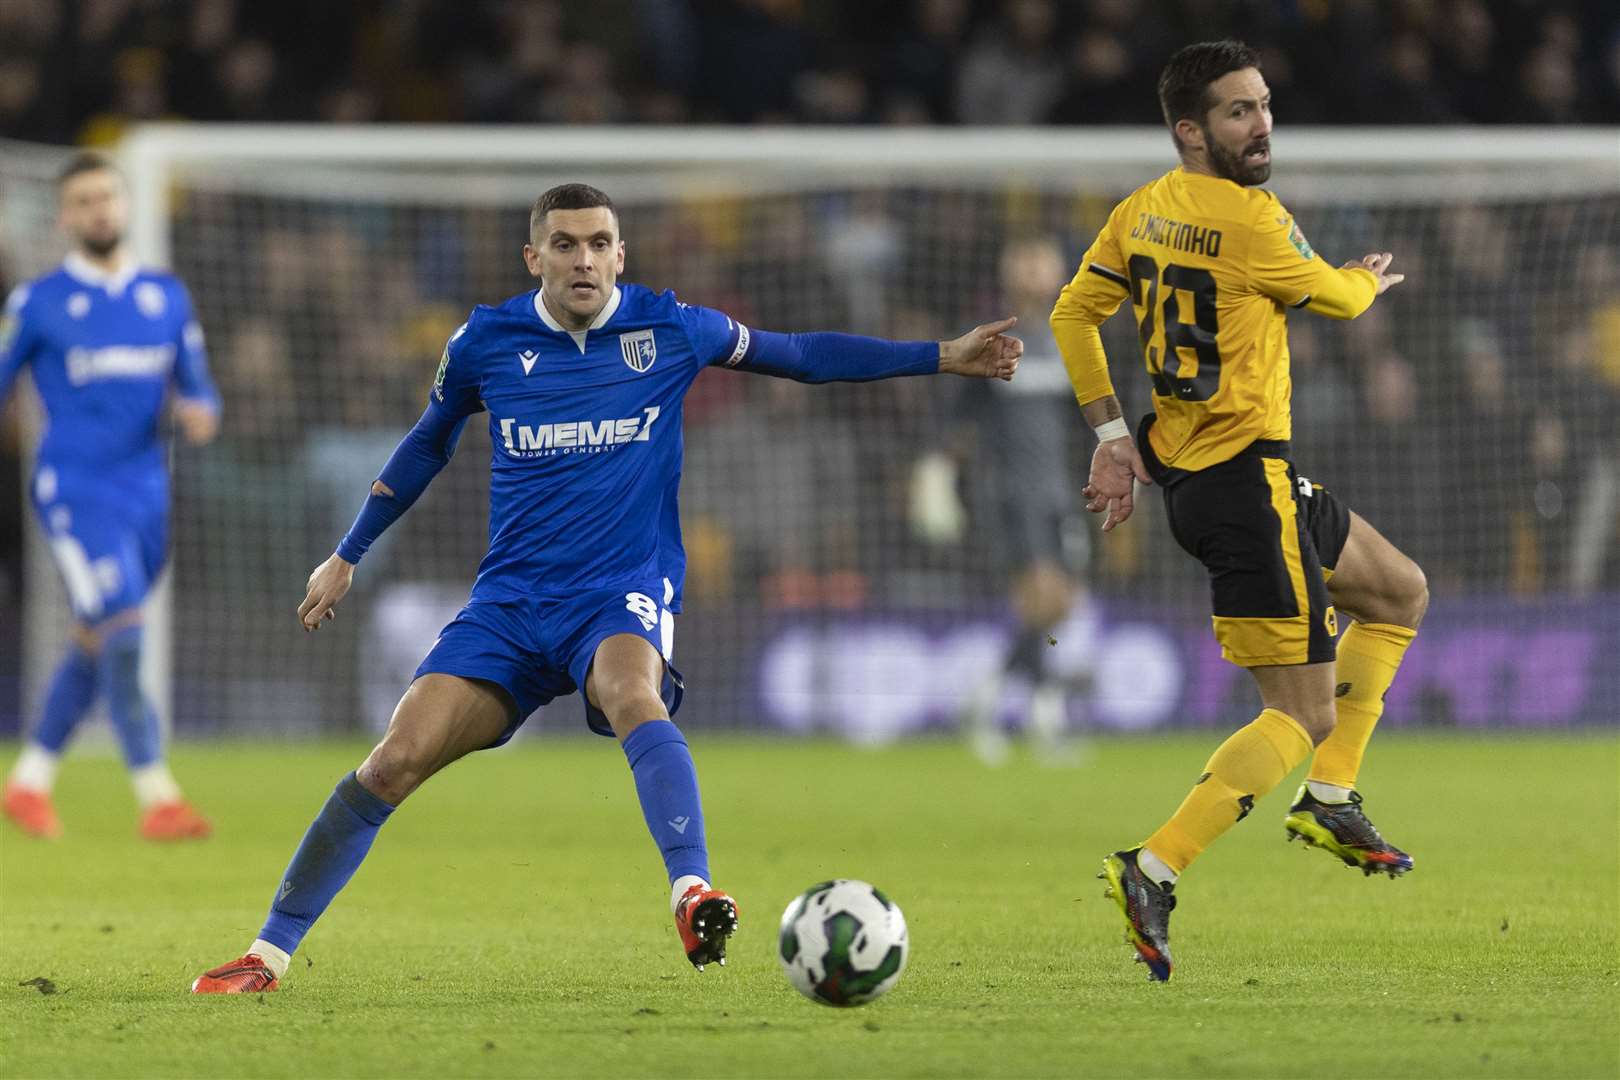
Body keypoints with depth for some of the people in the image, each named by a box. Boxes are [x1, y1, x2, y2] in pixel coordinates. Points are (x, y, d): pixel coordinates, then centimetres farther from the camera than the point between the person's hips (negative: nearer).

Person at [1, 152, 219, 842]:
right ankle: (157, 799, -18)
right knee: (122, 636, -17)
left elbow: (197, 387, 15)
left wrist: (200, 412, -8)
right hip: (75, 493, -5)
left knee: (94, 648, 13)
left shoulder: (166, 296, 11)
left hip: (145, 495, 5)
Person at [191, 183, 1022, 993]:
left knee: (634, 700, -37)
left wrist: (943, 357, 12)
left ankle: (692, 895, -53)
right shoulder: (486, 342, 2)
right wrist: (347, 557, 25)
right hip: (511, 599, 2)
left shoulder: (669, 329, 0)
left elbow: (798, 354, 13)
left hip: (624, 594, -2)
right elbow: (428, 442, 20)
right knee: (396, 760, -12)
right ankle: (270, 952, -1)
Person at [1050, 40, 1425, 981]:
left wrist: (1113, 435, 13)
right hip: (1246, 480, -10)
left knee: (1401, 593, 25)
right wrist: (1369, 280, 23)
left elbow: (1073, 314, 13)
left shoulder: (1145, 210, 7)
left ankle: (1331, 799, 21)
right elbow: (1339, 297, -1)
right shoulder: (1250, 220, -18)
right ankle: (1154, 872, -16)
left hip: (1187, 470, 10)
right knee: (1306, 714, -7)